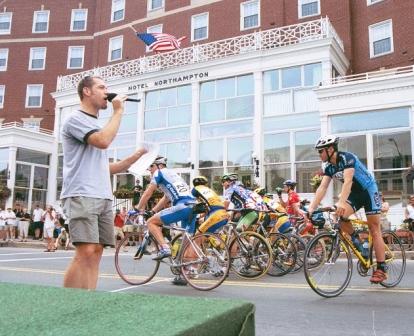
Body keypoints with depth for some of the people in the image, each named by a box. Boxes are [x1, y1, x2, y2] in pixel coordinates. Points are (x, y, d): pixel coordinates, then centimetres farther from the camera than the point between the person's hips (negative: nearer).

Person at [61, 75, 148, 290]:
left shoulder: (96, 126, 27)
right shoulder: (76, 119, 0)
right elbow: (103, 141, -18)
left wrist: (135, 157, 14)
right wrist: (118, 112, -5)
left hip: (103, 197, 8)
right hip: (82, 196, -8)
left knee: (96, 252, 3)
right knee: (86, 252, -16)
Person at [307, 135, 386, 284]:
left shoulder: (347, 158, -25)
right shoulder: (328, 166, -5)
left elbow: (347, 181, -38)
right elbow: (322, 187, -11)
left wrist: (341, 202, -51)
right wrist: (311, 208, -22)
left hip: (368, 190, -6)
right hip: (354, 193, 6)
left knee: (374, 230, -6)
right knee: (340, 217, -18)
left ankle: (381, 269, -1)